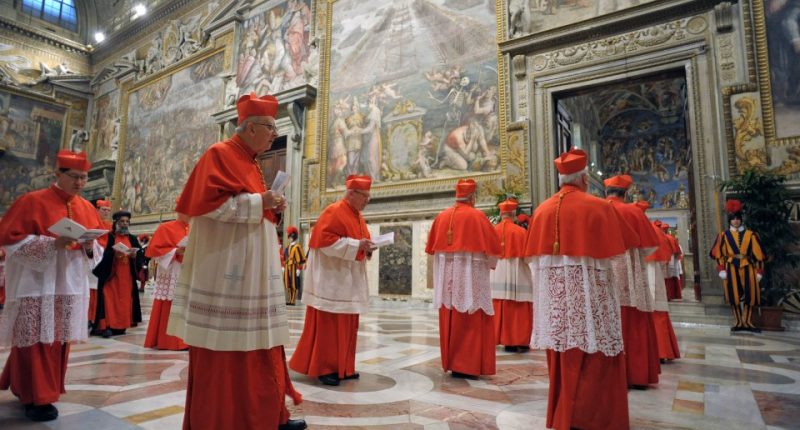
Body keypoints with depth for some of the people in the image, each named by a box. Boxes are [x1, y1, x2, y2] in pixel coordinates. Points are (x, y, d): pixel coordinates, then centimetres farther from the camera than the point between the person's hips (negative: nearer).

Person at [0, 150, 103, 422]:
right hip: (36, 285, -5)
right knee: (38, 341, -4)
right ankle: (37, 398, 8)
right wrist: (52, 243, -21)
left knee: (59, 340, 10)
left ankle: (29, 389, 28)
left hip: (71, 285, 5)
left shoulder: (87, 208, 10)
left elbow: (98, 249, 13)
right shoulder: (32, 201, -4)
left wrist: (89, 246, -10)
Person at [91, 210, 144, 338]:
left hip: (127, 277, 3)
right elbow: (100, 253, -9)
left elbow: (141, 257, 7)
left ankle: (121, 326, 11)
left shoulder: (133, 239, 13)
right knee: (110, 300, -9)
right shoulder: (107, 237, 3)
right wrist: (113, 253, -24)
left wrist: (134, 255, -14)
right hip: (110, 275, -3)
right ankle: (107, 326, -6)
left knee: (124, 301, 4)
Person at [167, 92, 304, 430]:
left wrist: (271, 208, 6)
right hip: (226, 268, -9)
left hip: (254, 268, 9)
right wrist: (257, 201, -16)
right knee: (222, 346, 0)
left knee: (259, 339, 11)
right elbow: (208, 202, -19)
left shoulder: (250, 162, 19)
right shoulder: (219, 154, -7)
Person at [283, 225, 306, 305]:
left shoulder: (297, 246, -11)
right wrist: (284, 267, 19)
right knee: (288, 284, 12)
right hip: (287, 269, 9)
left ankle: (292, 301, 0)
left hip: (294, 268, -9)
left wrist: (299, 269, -18)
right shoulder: (288, 246, 17)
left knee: (294, 285, -3)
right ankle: (289, 300, 19)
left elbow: (301, 259, -16)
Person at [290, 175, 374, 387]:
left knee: (347, 325, 11)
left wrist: (367, 247, -1)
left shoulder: (358, 217, 15)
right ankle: (324, 368, 7)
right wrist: (356, 245, -23)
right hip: (331, 278, -9)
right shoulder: (334, 212, -12)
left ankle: (343, 367, 20)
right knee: (328, 324, -3)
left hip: (350, 280, 9)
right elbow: (325, 240, -21)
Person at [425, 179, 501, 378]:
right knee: (470, 322, 2)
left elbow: (432, 247, 11)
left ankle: (450, 362, 21)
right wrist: (490, 264, 13)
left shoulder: (441, 216, 5)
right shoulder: (477, 216, -8)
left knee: (449, 320, 12)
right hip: (470, 276, -5)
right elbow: (493, 247, -5)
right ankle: (465, 366, 5)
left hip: (447, 277, 5)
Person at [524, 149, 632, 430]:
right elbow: (613, 257, -5)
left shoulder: (542, 210, 3)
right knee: (592, 361, 5)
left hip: (554, 296, 5)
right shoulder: (598, 207, -8)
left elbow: (534, 257, 6)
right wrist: (613, 282, 13)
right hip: (588, 295, -5)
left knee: (562, 359, 16)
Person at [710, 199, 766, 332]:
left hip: (747, 268, 1)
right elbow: (719, 254, 1)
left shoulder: (750, 234, 3)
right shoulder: (724, 235, 1)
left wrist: (759, 271, 3)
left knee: (750, 295, 5)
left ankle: (747, 322, 19)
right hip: (731, 269, -1)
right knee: (734, 296, 2)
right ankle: (738, 322, 14)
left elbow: (758, 254, 6)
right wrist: (721, 270, -5)